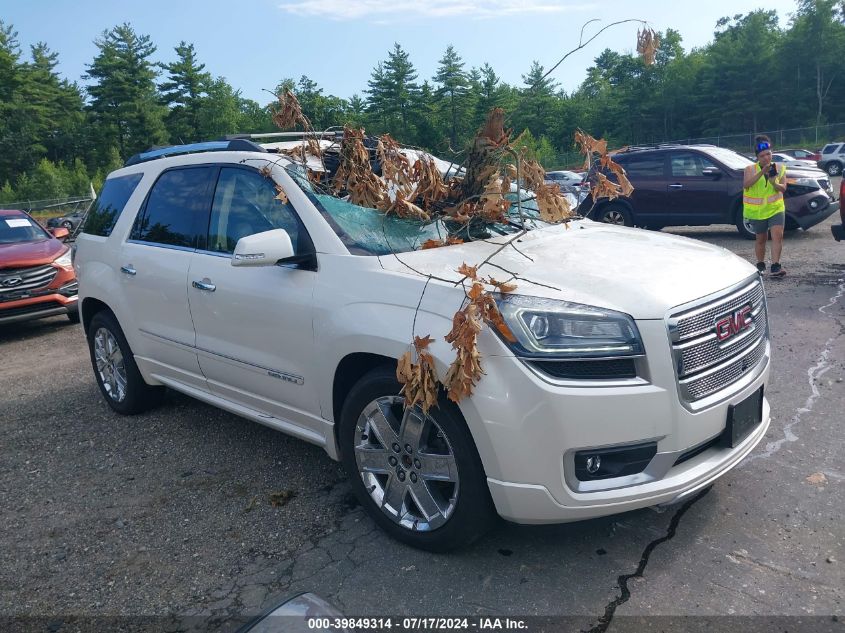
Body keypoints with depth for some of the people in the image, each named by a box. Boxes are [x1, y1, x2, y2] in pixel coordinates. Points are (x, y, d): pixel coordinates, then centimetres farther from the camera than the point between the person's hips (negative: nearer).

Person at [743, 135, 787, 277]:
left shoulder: (779, 169, 3)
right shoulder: (750, 169, -3)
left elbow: (783, 188, -2)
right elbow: (746, 184, -21)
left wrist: (774, 183, -23)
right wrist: (762, 172, -31)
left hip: (776, 208, 1)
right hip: (757, 211, -1)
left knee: (778, 235, -16)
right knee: (761, 239, 10)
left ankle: (775, 266, -17)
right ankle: (760, 265, 28)